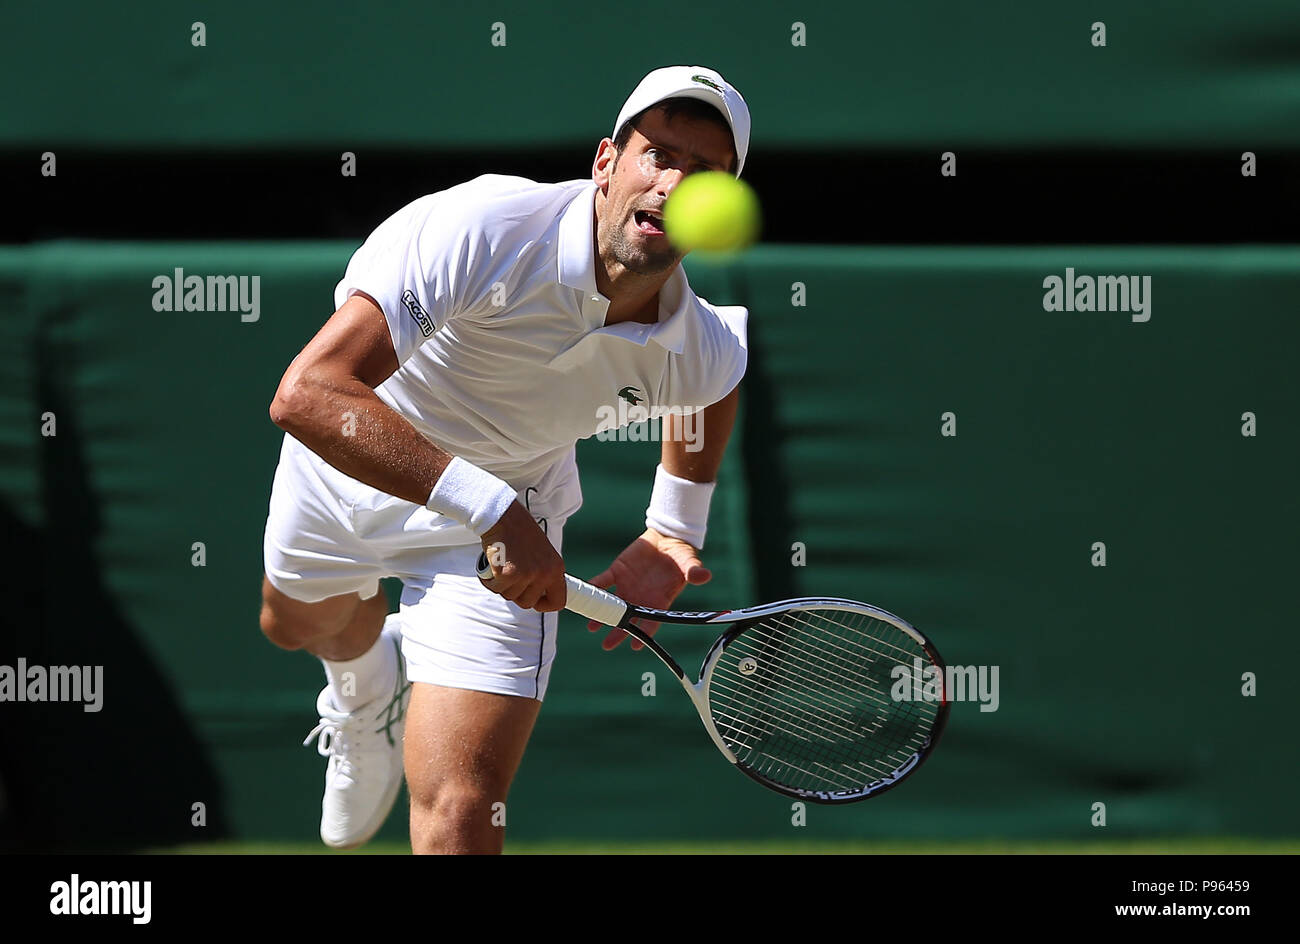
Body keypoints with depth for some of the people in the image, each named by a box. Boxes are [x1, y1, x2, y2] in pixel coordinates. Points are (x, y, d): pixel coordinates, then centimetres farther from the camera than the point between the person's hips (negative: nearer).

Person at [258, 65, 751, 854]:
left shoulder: (701, 358, -25)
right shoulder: (478, 229, -41)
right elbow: (308, 393, -49)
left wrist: (674, 533, -3)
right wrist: (485, 505, -55)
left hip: (507, 508, 0)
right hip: (349, 461, 0)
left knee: (459, 813, -17)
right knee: (299, 625, 34)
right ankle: (368, 683, 71)